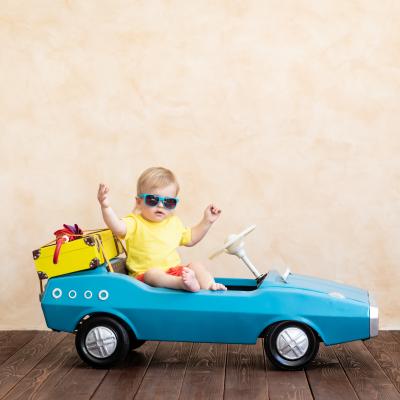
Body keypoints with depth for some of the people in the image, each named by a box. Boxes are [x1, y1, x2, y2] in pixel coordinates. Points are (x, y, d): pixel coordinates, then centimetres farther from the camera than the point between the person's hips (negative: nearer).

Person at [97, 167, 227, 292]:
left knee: (196, 265, -9)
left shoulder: (174, 222, 13)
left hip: (175, 271, 6)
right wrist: (105, 206, -45)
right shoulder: (135, 222, -7)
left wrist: (207, 221, 18)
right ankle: (184, 283, -57)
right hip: (145, 275, -6)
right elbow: (118, 228, -29)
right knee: (153, 273, -35)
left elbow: (190, 239, 27)